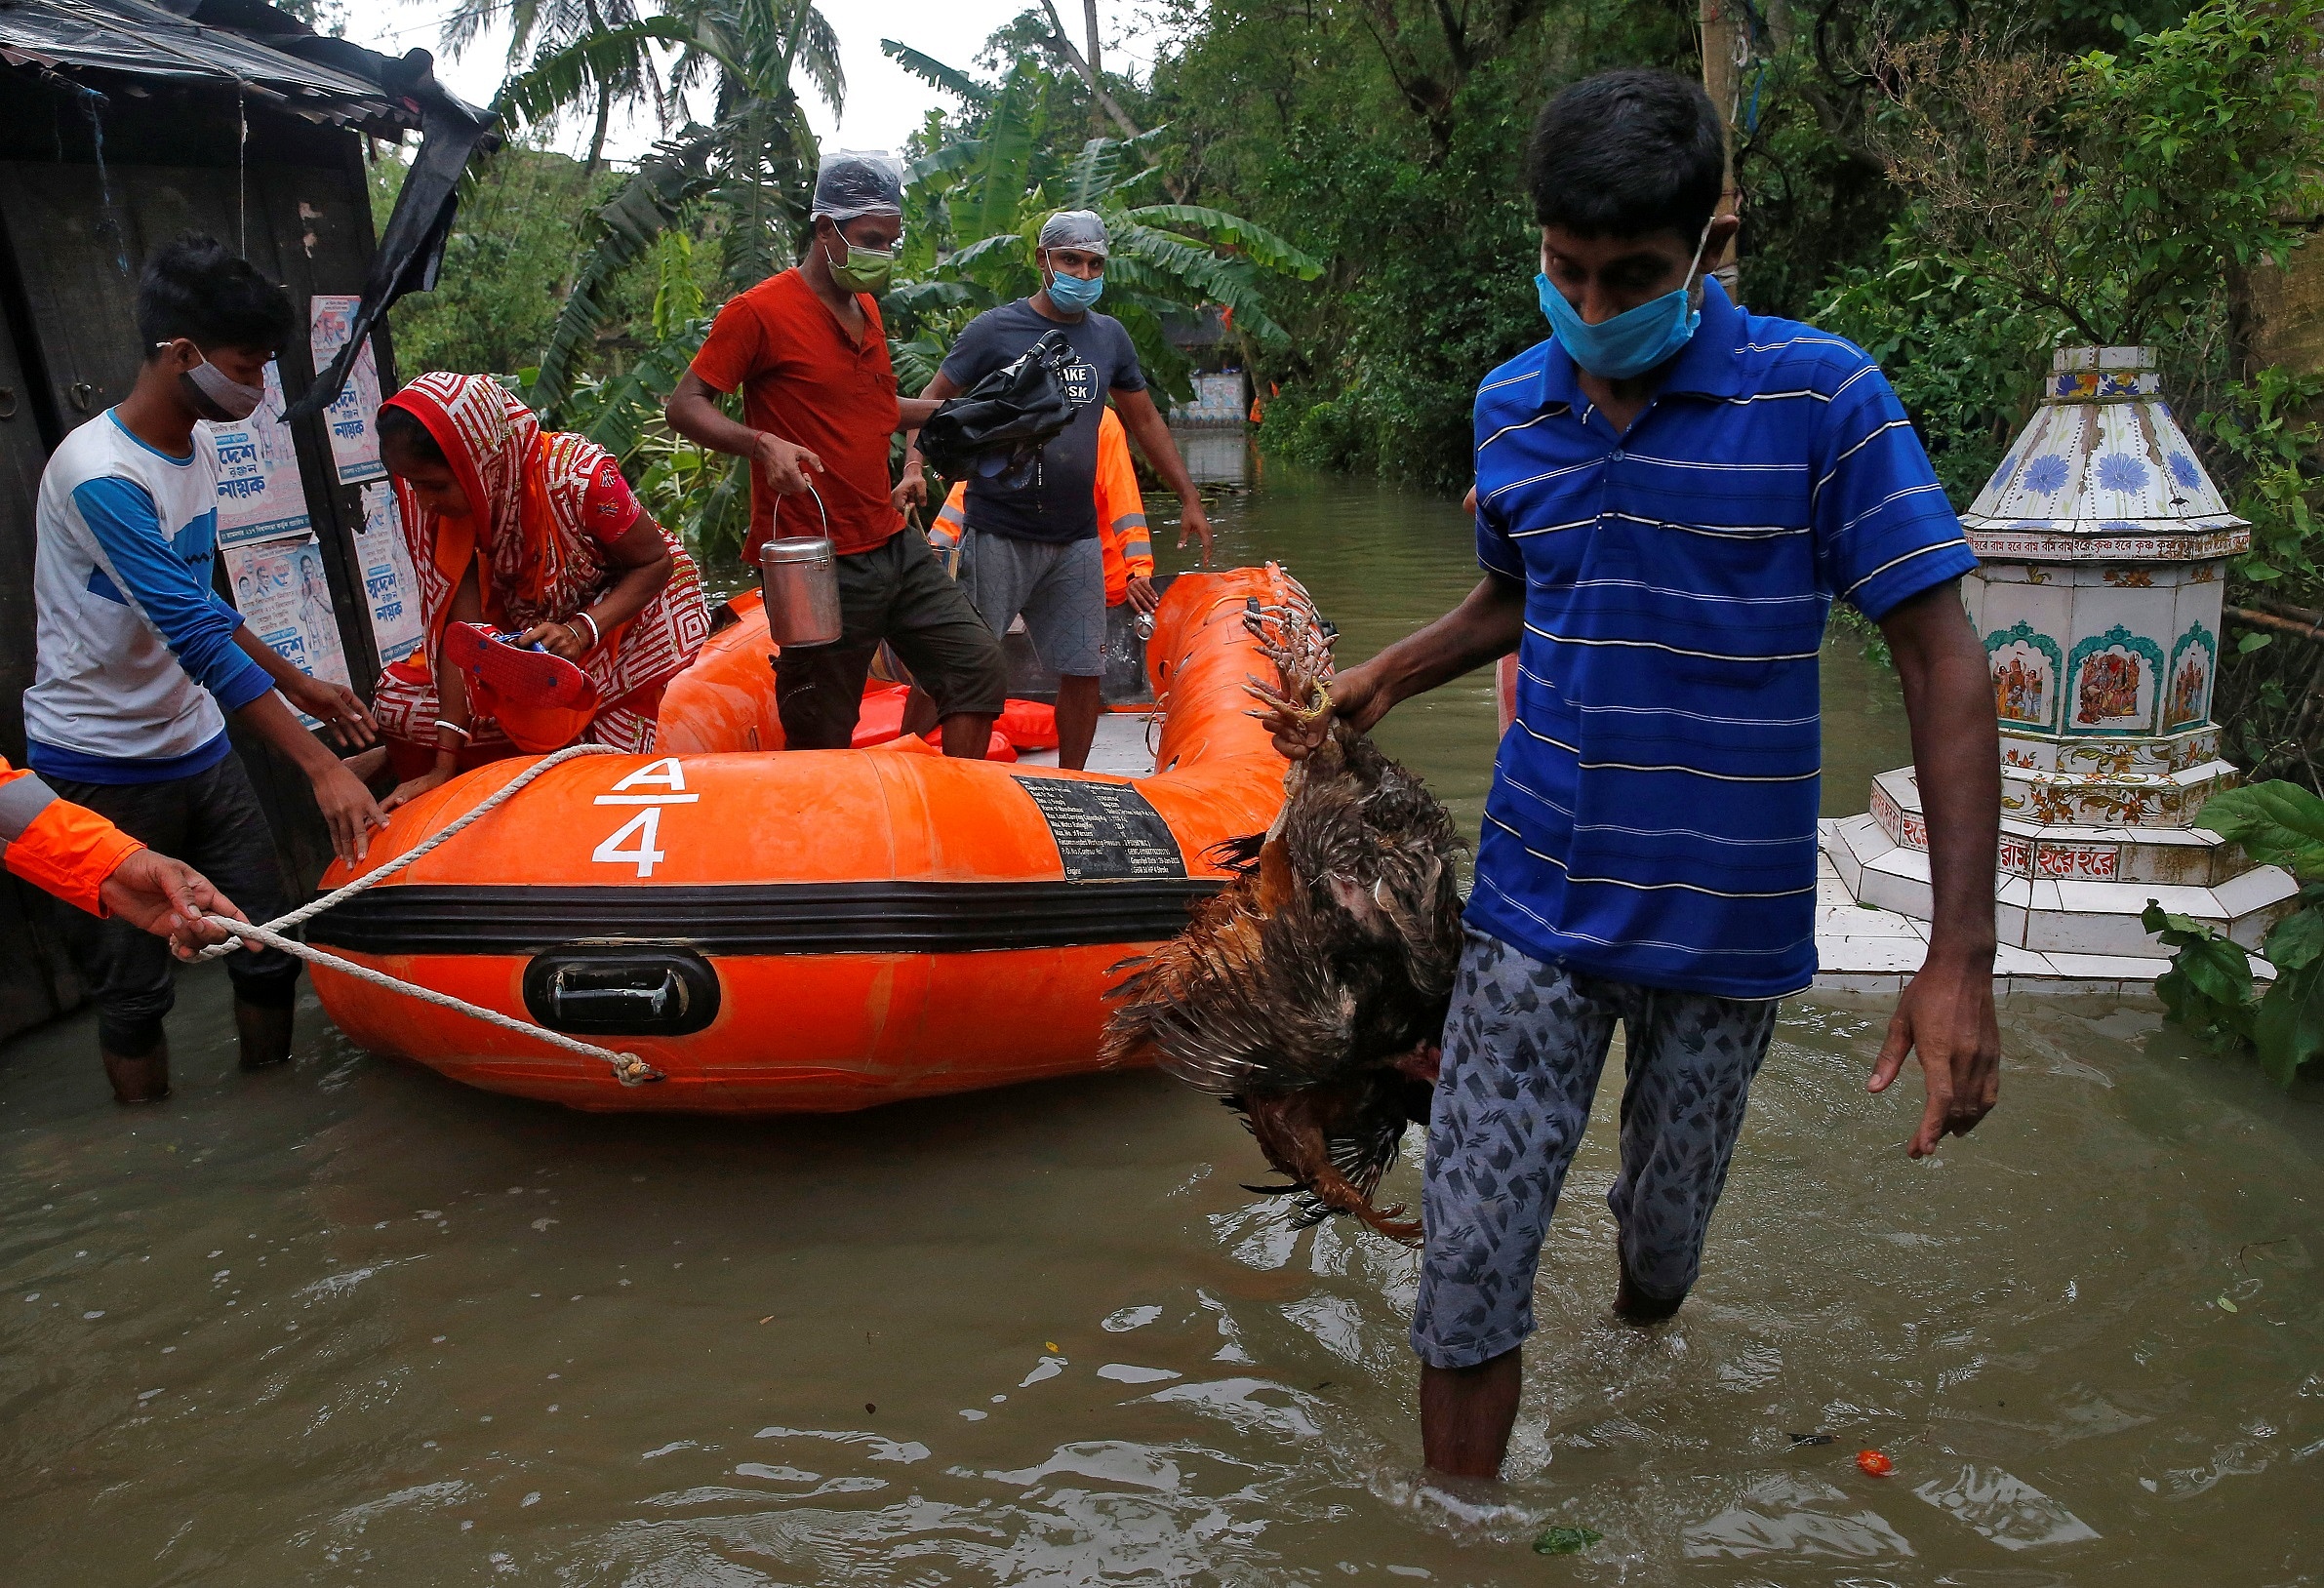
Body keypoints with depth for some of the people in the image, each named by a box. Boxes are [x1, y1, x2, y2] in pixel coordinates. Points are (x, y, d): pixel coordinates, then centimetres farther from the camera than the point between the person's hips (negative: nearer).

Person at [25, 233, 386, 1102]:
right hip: (103, 767, -7)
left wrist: (297, 684, 17)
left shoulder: (199, 448, 5)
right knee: (136, 982, 4)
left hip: (197, 745, 8)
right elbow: (195, 636, -29)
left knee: (267, 948, 8)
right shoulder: (102, 476, -23)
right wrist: (320, 765, -31)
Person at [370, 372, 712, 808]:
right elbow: (462, 626, -21)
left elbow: (656, 561, -21)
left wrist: (582, 631, -38)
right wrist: (445, 763, -28)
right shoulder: (440, 502, -18)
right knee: (393, 700, -7)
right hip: (528, 627, 5)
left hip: (628, 608, -5)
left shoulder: (579, 477, -33)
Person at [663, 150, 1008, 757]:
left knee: (978, 672, 5)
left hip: (895, 546, 8)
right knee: (821, 741, 1)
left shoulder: (866, 309, 17)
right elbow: (685, 406, -10)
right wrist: (762, 443, -26)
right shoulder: (760, 311, -9)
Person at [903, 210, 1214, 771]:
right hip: (997, 535, -4)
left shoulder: (1109, 336, 11)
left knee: (1083, 673, 6)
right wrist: (915, 467, -16)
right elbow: (935, 398, 2)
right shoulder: (995, 329, -3)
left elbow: (1145, 419, 21)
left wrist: (1189, 499, 20)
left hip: (1076, 540, 4)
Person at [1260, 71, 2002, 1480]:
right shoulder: (1511, 408, 2)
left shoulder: (1820, 396, -12)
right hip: (1537, 904, 2)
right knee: (1471, 1265, -1)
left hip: (1727, 926, -2)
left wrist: (1962, 956, -17)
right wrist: (1385, 677, 3)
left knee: (1666, 1245, 16)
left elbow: (1944, 660, -12)